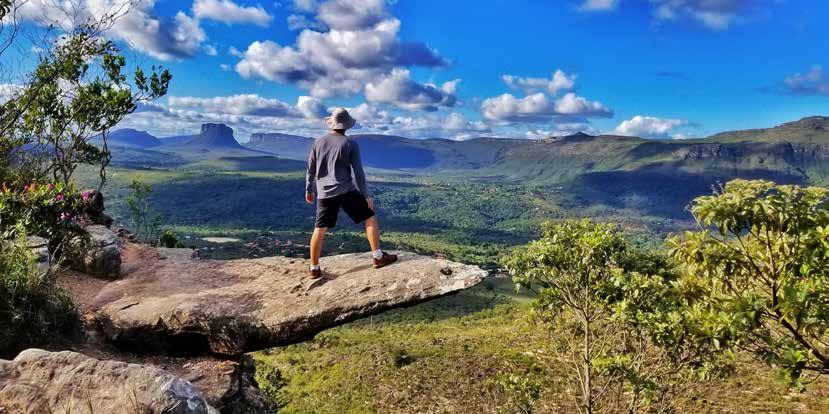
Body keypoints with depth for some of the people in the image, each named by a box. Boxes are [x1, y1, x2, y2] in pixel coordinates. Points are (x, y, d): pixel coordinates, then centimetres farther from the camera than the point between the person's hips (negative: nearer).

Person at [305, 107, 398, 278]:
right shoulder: (350, 144, -4)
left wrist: (309, 190, 22)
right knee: (370, 218, 9)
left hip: (325, 193, 4)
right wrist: (366, 196, 0)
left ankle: (314, 268, 14)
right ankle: (378, 257, 7)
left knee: (319, 230, 10)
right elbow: (358, 172, -5)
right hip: (347, 191, -3)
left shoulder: (319, 142, 6)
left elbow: (311, 169, 10)